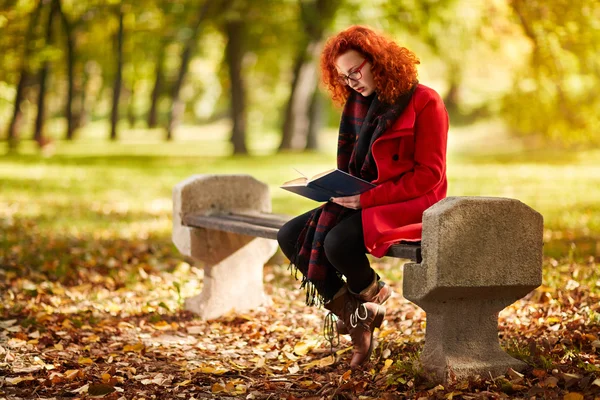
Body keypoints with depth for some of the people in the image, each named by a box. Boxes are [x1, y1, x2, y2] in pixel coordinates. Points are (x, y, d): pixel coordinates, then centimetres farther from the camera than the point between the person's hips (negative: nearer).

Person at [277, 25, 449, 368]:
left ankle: (372, 297, 2)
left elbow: (429, 175, -15)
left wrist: (368, 197, -21)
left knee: (337, 242, -33)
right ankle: (354, 315, -3)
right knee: (291, 236, -9)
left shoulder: (424, 102, -10)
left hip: (409, 207, -8)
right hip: (361, 202, 8)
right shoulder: (358, 104, 12)